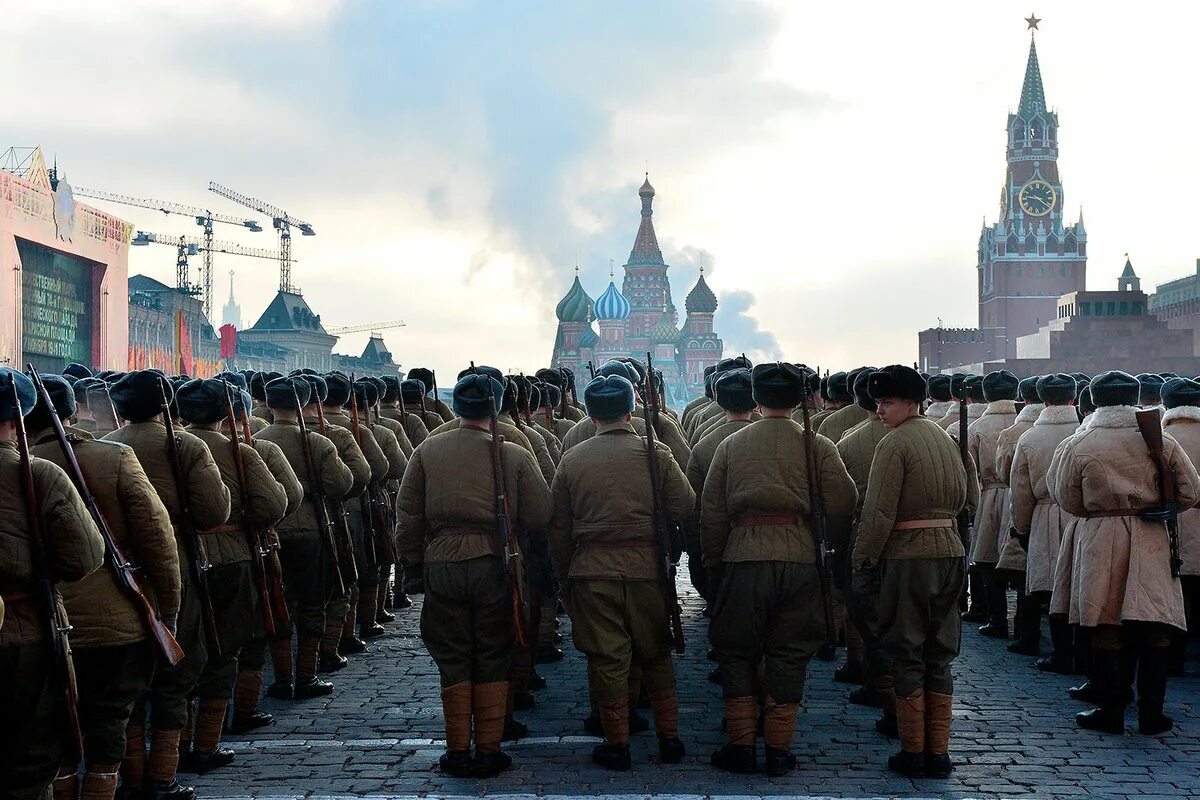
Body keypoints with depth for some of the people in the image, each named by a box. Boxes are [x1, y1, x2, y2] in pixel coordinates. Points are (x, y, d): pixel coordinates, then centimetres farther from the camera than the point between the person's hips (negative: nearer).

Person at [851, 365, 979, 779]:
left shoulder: (894, 444, -11)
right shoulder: (947, 438, 11)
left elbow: (878, 513, -15)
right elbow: (969, 497, 19)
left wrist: (862, 564, -10)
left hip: (907, 555, -7)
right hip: (950, 549, 7)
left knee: (906, 655, 2)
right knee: (939, 655, 12)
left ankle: (913, 752, 7)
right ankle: (939, 752, 15)